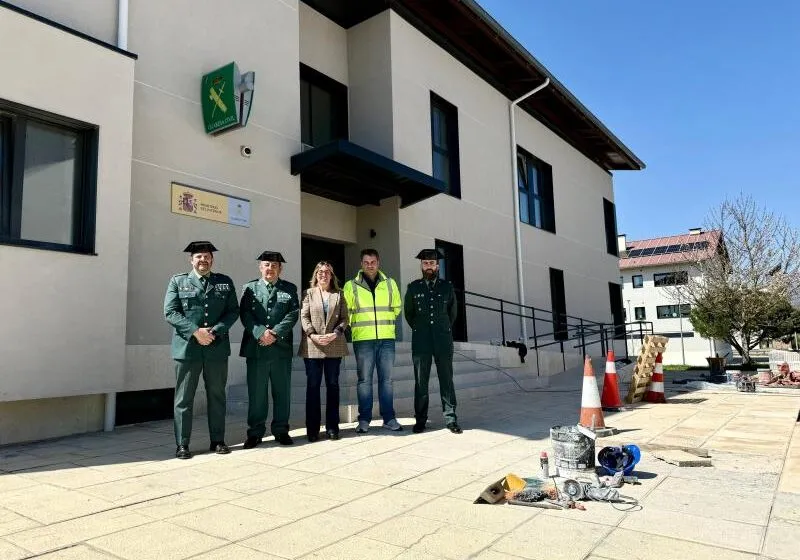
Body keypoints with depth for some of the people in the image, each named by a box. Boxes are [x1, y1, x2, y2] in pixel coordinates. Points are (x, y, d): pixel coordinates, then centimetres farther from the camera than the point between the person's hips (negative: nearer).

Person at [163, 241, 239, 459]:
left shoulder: (225, 282, 10)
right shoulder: (178, 281, 6)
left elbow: (233, 311, 5)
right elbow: (170, 312, -2)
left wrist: (215, 331, -11)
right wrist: (195, 332, -14)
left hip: (217, 348, 2)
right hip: (187, 347, -2)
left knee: (217, 395, 10)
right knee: (184, 398, 3)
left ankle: (218, 441, 20)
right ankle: (182, 444, 12)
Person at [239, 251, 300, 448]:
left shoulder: (290, 289, 11)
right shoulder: (249, 288, 10)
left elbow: (293, 313, 0)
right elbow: (245, 314, -1)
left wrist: (276, 333, -13)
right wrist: (260, 333, -16)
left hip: (281, 348, 1)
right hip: (256, 348, -1)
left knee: (282, 391, 7)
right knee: (256, 392, 4)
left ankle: (281, 430, 18)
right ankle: (255, 432, 15)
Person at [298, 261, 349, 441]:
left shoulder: (338, 294, 13)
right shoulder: (309, 293, 9)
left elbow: (344, 318, 5)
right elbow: (304, 317, 1)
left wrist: (335, 333, -11)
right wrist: (313, 335, -13)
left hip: (334, 345, 1)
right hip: (312, 346, -1)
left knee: (333, 385, 5)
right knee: (313, 386, 1)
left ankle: (332, 427, 11)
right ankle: (313, 429, 7)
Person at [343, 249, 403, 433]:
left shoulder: (390, 283, 9)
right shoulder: (351, 286, 3)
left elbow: (397, 307, 17)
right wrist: (358, 326, 3)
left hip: (386, 338, 2)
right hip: (363, 340, -2)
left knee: (386, 379, 5)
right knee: (364, 380, 2)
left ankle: (389, 418, 12)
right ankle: (364, 419, 9)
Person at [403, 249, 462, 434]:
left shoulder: (447, 286, 8)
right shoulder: (413, 287, 7)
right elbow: (408, 312, 17)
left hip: (443, 340, 0)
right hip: (421, 342, 0)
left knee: (447, 380, 1)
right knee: (420, 382, 2)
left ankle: (450, 419, 5)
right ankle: (420, 420, 8)